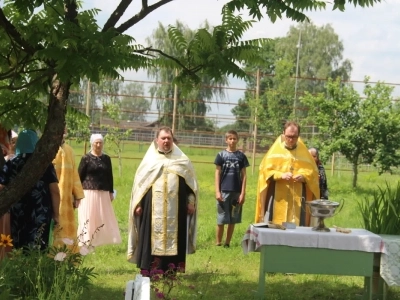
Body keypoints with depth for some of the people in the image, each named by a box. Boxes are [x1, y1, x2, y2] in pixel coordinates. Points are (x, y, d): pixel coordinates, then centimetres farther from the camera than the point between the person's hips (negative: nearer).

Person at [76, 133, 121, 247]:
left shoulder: (106, 159, 10)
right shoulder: (86, 158, -1)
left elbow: (110, 176, 15)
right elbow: (79, 176, -1)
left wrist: (111, 192, 12)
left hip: (103, 194, 4)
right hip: (88, 193, -4)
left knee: (104, 218, 5)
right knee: (88, 218, -3)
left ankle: (102, 241, 13)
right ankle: (86, 242, 1)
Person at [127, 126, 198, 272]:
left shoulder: (182, 160, 11)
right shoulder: (149, 160, 9)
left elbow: (191, 182, 11)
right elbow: (139, 183, 8)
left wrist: (191, 201, 2)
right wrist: (138, 204, 2)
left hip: (176, 210, 1)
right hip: (153, 210, -1)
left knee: (174, 240, 1)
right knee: (152, 239, -2)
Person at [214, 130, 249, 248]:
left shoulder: (241, 156, 5)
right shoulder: (221, 155, 2)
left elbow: (243, 176, 5)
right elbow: (217, 174, 1)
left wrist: (243, 193, -2)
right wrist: (217, 191, -6)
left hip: (236, 192, 2)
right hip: (224, 191, -1)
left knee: (232, 220, 6)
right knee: (221, 219, 1)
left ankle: (227, 244, 15)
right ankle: (218, 243, 10)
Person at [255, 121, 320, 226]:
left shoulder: (304, 153, 10)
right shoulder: (275, 150, 6)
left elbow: (312, 171, 9)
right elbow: (265, 170, 0)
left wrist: (304, 177, -13)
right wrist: (281, 175, -17)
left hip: (297, 199, 1)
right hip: (277, 199, -1)